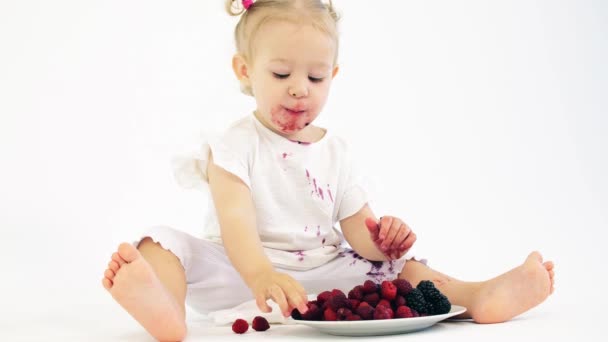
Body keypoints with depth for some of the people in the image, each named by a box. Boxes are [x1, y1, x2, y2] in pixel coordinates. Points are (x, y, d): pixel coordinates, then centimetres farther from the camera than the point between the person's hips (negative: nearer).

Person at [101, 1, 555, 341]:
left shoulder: (337, 152, 9)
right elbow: (236, 221, -22)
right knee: (168, 244, -26)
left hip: (320, 274, 4)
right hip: (241, 270, -3)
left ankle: (476, 296, -35)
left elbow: (356, 227, 2)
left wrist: (380, 237, -24)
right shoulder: (236, 145, -6)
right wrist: (261, 275, -43)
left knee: (389, 263, -12)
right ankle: (168, 305, -59)